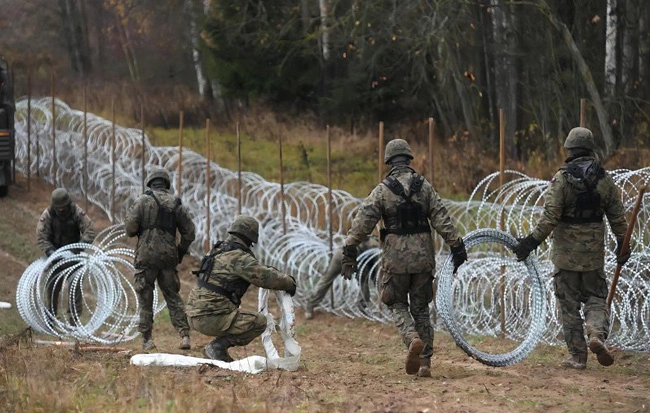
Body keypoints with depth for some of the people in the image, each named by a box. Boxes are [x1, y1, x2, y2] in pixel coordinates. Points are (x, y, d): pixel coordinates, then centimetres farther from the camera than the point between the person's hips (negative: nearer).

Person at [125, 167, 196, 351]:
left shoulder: (143, 200, -4)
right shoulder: (176, 203, 7)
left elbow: (130, 229, -8)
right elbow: (189, 231, 6)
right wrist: (181, 252, 18)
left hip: (147, 255, -3)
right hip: (169, 257, 3)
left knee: (145, 298, 4)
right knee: (173, 296, 10)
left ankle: (147, 339, 1)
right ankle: (184, 334, -2)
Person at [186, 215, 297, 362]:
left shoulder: (219, 251, 16)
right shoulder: (239, 257, -13)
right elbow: (267, 277, -14)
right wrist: (289, 283, 3)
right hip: (211, 317, -9)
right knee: (259, 322, -7)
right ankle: (218, 347, -7)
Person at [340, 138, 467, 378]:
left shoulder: (383, 190, -5)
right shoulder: (424, 187, 2)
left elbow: (362, 222, -8)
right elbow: (442, 219, 0)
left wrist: (349, 252, -5)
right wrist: (456, 246, 3)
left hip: (396, 258, -2)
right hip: (423, 257, 3)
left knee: (397, 305, 12)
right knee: (421, 308, 12)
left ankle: (412, 339, -17)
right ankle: (424, 363, 8)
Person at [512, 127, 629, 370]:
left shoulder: (562, 177, -9)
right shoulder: (604, 179, 2)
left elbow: (550, 216, -15)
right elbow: (617, 217, 5)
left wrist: (532, 241, -10)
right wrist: (623, 245, 16)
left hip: (566, 251, -2)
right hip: (594, 252, 3)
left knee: (569, 304, 5)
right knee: (596, 298, 14)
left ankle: (577, 356, 5)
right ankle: (597, 334, -15)